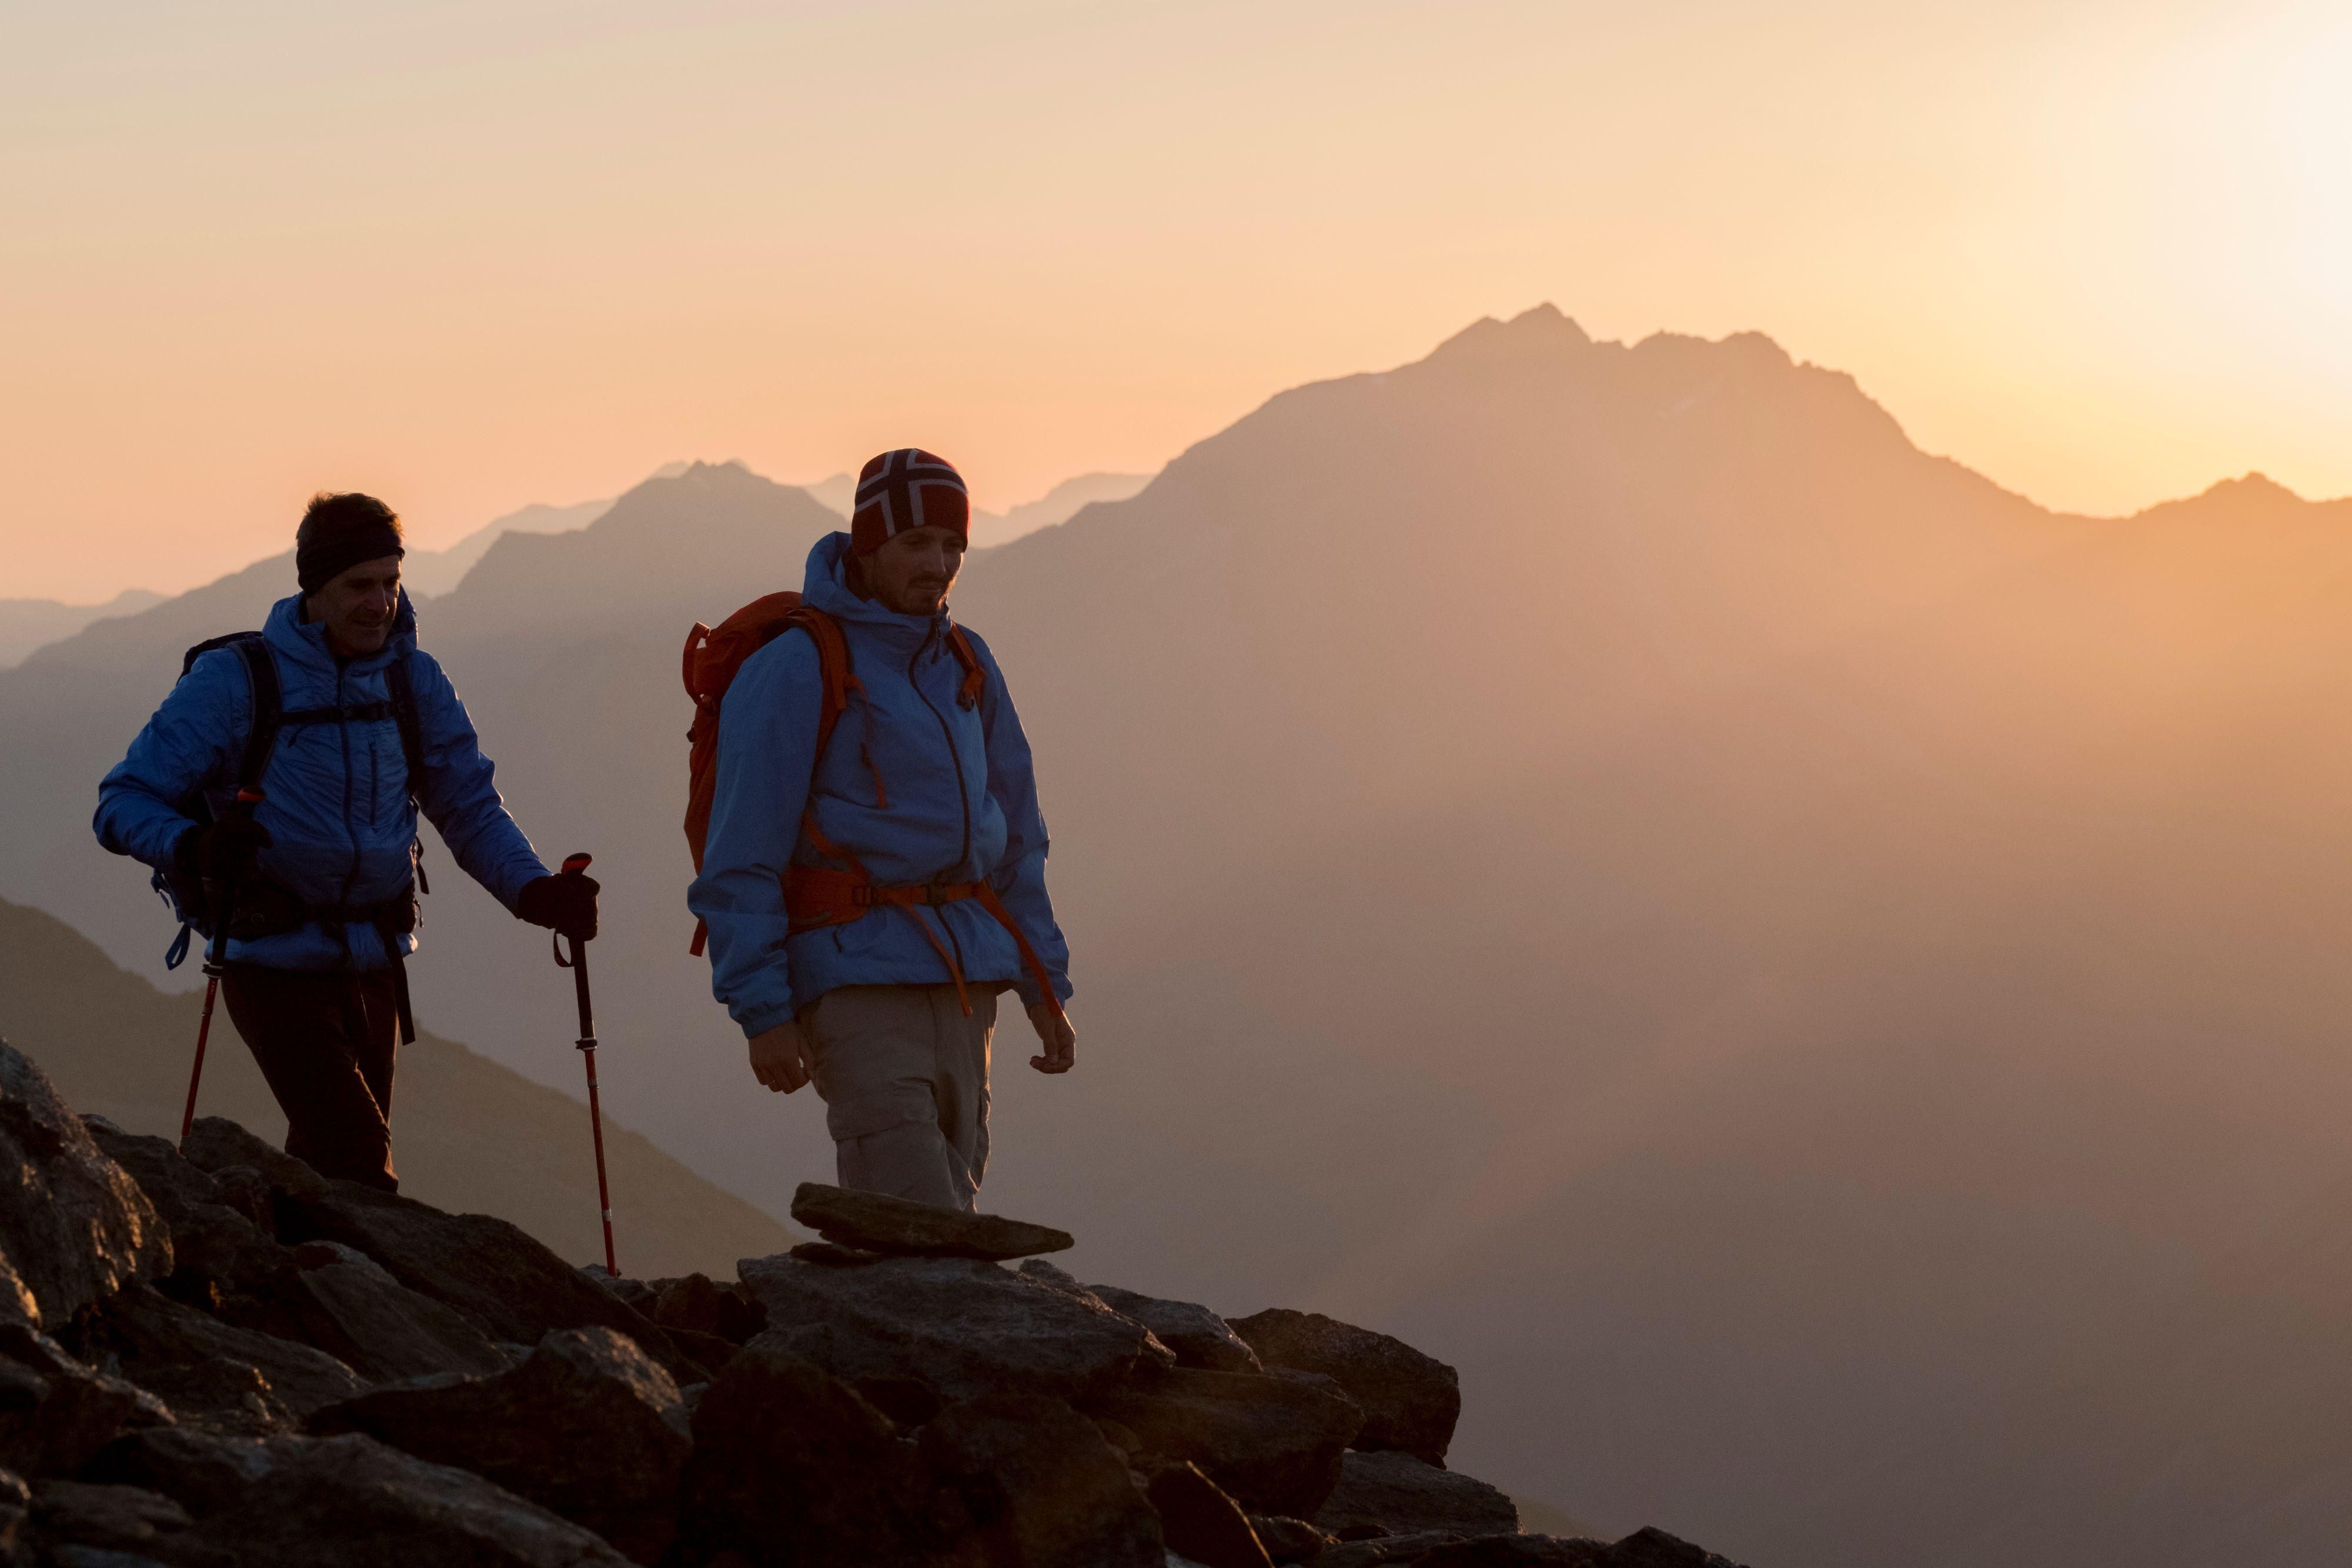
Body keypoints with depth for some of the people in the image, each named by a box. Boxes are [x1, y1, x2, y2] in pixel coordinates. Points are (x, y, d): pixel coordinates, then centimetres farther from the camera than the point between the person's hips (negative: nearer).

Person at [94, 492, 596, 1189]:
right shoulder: (235, 680, -9)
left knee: (326, 1168, 15)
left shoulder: (413, 680, 4)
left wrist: (533, 890, -9)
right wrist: (192, 846, -31)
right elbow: (125, 801, -9)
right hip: (275, 965, -5)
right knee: (358, 1164, -20)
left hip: (374, 966, 6)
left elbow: (471, 807, 10)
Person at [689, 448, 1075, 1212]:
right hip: (855, 972, -7)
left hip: (959, 976, 7)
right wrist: (763, 1012, -15)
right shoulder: (794, 669, -8)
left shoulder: (965, 666, 13)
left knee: (949, 1196, 7)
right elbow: (740, 859, -10)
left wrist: (1044, 986, 16)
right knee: (922, 1238, -17)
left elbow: (1014, 837, 20)